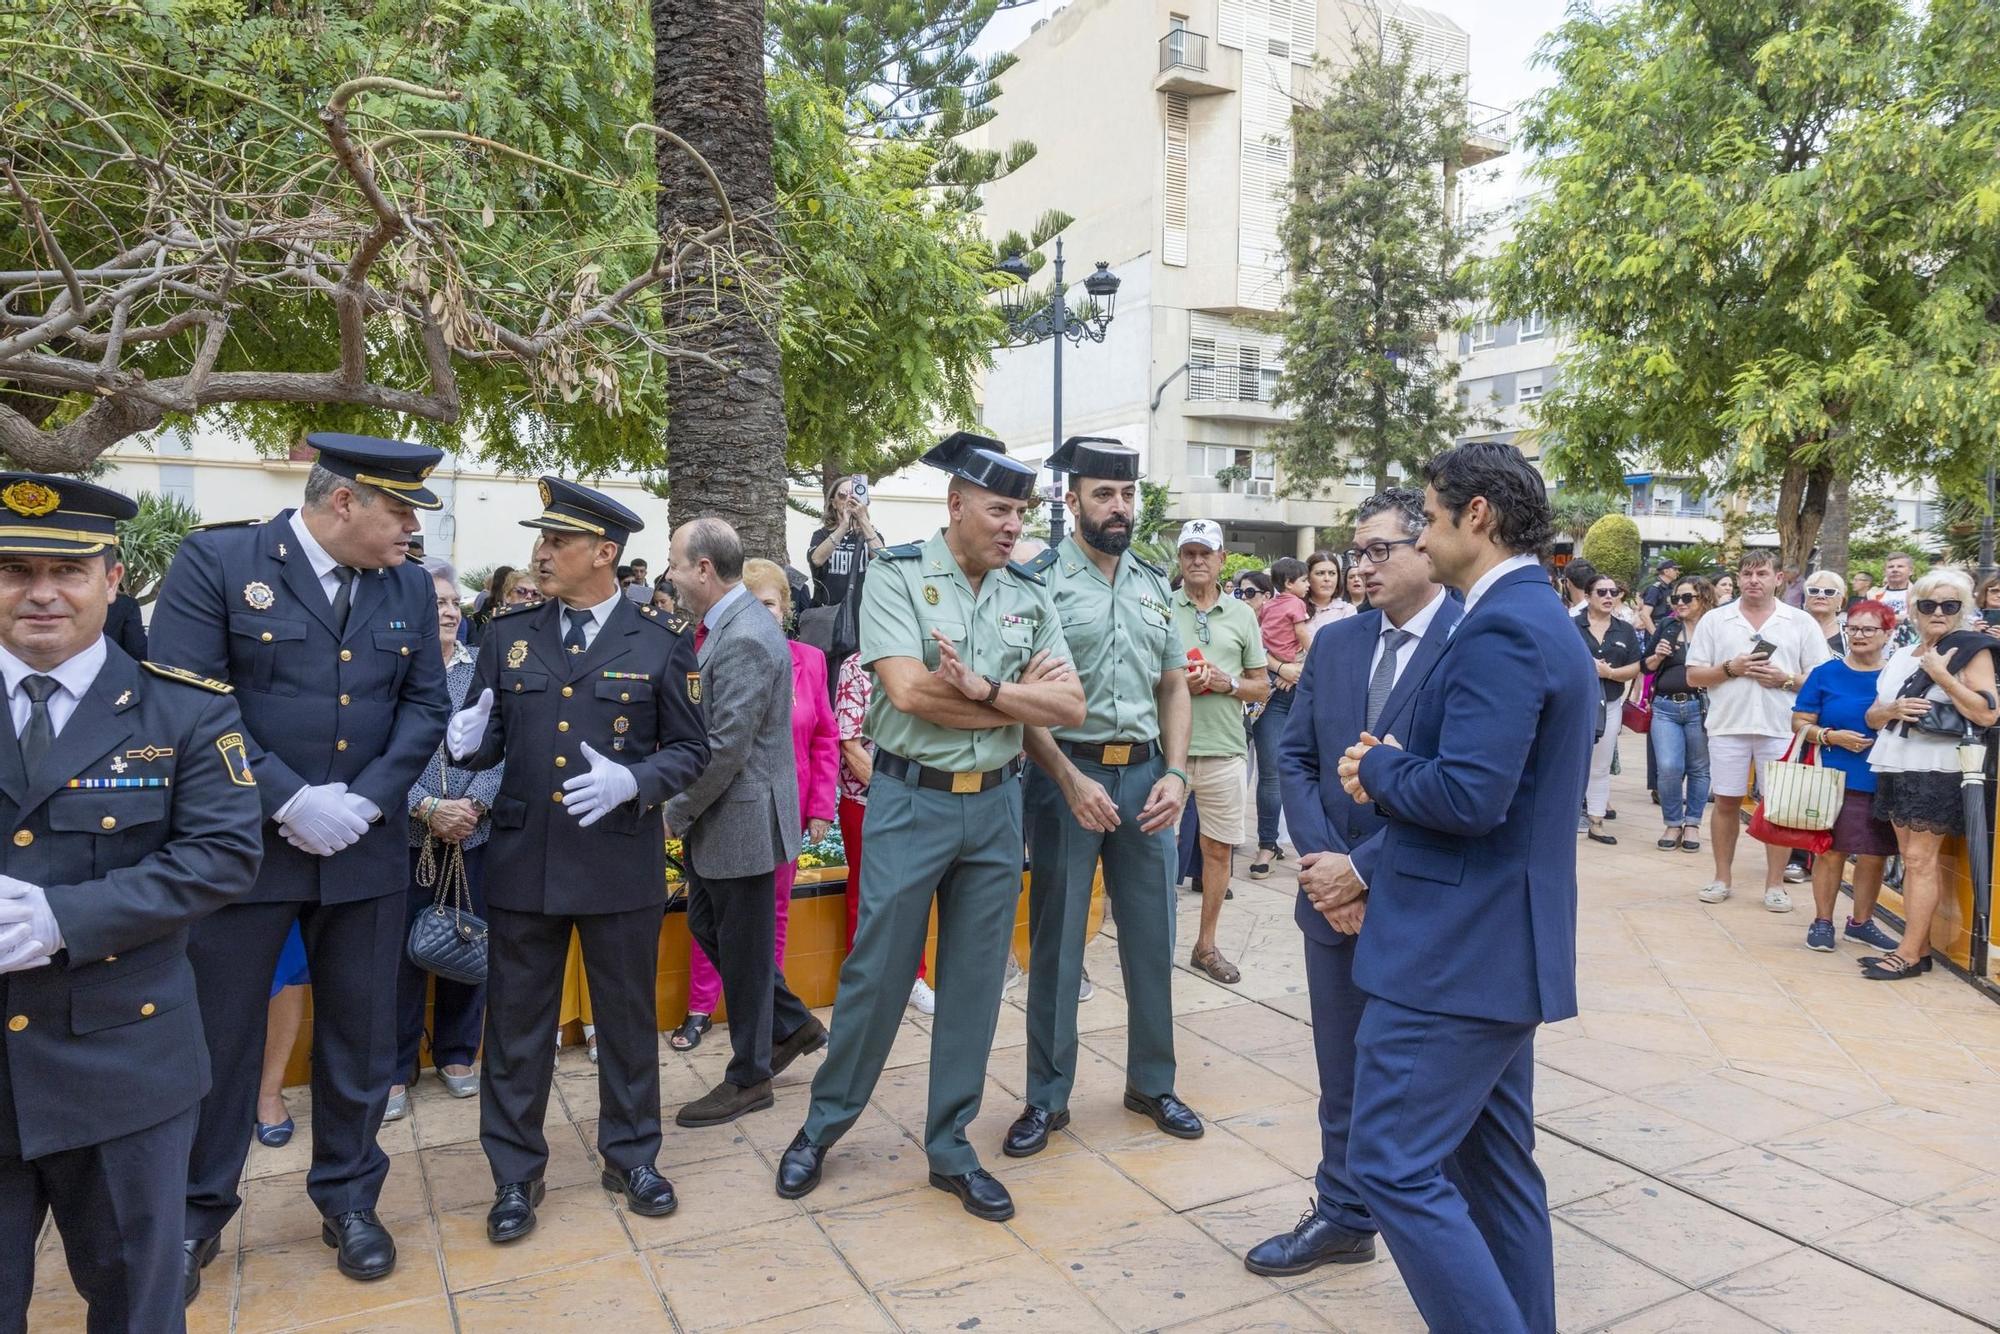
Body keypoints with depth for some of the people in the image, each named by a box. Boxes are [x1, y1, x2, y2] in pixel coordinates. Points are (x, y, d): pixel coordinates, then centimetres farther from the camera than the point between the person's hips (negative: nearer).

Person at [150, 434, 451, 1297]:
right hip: (239, 845, -3)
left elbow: (425, 706, 3)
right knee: (216, 1038, 10)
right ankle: (197, 1215, 31)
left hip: (365, 852, 3)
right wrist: (288, 801, -19)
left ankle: (349, 1201, 32)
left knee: (361, 1035, 13)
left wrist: (367, 799, -11)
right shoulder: (215, 562, -7)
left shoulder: (410, 589, 5)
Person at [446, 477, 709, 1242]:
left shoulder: (662, 641, -3)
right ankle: (515, 1173, 29)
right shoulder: (508, 637, 6)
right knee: (516, 1022, 12)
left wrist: (632, 782, -20)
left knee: (628, 1017, 12)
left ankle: (632, 1156, 31)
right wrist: (468, 742, -15)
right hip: (522, 862, 3)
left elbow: (690, 749, -3)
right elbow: (488, 742, 8)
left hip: (622, 863, -2)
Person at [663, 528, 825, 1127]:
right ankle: (792, 1024, 34)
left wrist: (678, 811, -12)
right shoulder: (723, 627, 8)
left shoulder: (746, 639, -23)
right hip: (715, 817, 10)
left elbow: (727, 747, -24)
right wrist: (685, 807, 8)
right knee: (705, 925, 20)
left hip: (741, 818, -10)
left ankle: (749, 1078, 24)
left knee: (745, 948, 5)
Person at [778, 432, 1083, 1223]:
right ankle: (824, 1123, 30)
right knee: (876, 972, 6)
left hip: (995, 804, 4)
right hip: (910, 802, -4)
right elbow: (911, 692, -20)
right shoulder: (896, 575, -7)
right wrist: (1019, 699, -11)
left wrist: (982, 689, -18)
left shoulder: (1030, 595, 5)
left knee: (976, 981, 11)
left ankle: (949, 1148, 27)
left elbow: (1070, 706, -3)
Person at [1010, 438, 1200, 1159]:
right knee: (1055, 942, 7)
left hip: (1144, 774, 5)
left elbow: (1174, 686, 13)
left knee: (1150, 937, 13)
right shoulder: (1040, 579, -7)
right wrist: (1072, 780, -16)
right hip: (1065, 774, -4)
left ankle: (1152, 1082, 32)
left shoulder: (1154, 584, 9)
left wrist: (1174, 772, 0)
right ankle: (1047, 1097, 22)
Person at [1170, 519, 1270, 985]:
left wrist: (1228, 683, -7)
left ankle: (1206, 945, 25)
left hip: (1224, 749, 3)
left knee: (1219, 847, 10)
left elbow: (1262, 686, 12)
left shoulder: (1243, 615, 10)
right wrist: (1175, 682, -14)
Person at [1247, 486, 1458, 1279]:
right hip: (1338, 896, 5)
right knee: (1344, 1074, 17)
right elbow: (1296, 758, 6)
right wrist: (1326, 864, -7)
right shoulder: (1334, 643, 7)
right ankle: (1342, 1217, 34)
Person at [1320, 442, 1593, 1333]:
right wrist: (1366, 865, 14)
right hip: (1500, 942, 11)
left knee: (1394, 1165, -5)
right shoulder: (1541, 622, 15)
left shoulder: (1499, 630, -18)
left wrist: (1377, 767, -8)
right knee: (1494, 1163, 19)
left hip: (1457, 949, -11)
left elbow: (1469, 795, -28)